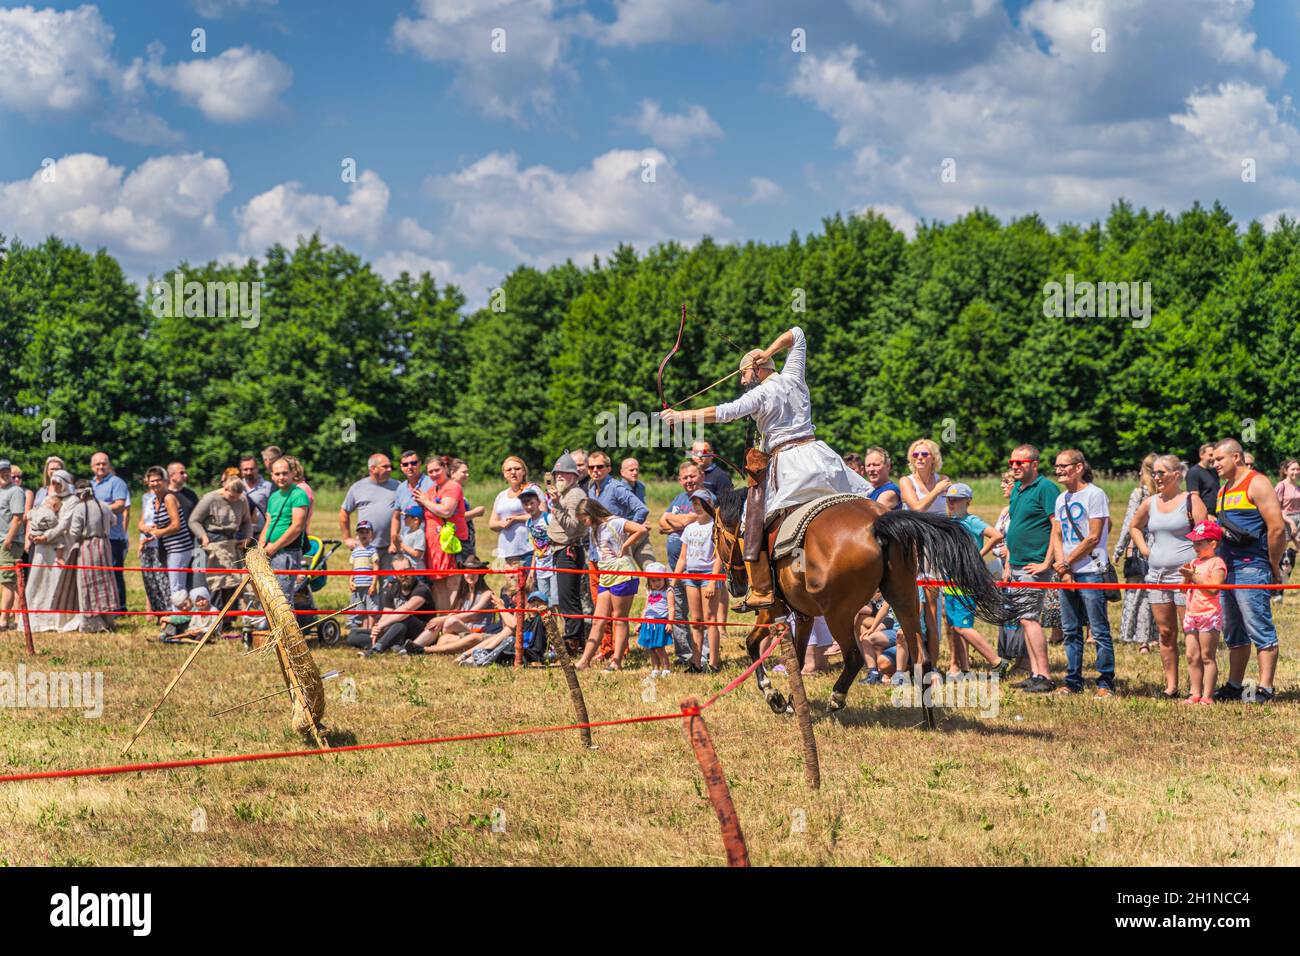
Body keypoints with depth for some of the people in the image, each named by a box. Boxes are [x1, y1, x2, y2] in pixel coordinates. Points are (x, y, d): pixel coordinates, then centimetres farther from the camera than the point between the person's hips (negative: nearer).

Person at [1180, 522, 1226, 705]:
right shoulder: (1194, 562, 16)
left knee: (1207, 656, -3)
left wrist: (1194, 576, -18)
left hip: (1209, 614, -8)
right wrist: (1186, 577, -2)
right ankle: (1195, 693, 9)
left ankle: (1207, 695, -1)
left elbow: (1214, 588, -20)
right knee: (1192, 656, 5)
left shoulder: (1216, 563, -8)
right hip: (1192, 614, 8)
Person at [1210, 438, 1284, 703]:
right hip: (1227, 570, 9)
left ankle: (1264, 690, -9)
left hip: (1251, 569, -9)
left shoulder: (1256, 483, -8)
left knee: (1260, 631, -8)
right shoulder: (1223, 490, 19)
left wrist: (1274, 568, -9)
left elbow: (1277, 527, -13)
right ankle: (1233, 687, 20)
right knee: (1234, 633, 14)